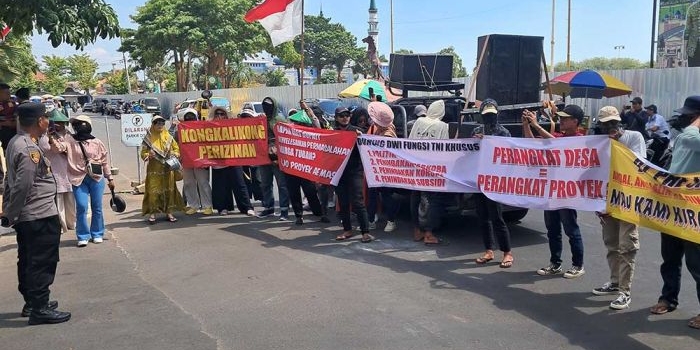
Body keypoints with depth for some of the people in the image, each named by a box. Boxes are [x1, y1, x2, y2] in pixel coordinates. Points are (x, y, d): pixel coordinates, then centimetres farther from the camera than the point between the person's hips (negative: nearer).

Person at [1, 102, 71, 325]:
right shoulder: (30, 150, -21)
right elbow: (22, 186, -23)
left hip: (26, 216, 10)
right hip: (41, 216, -10)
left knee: (28, 261, 17)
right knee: (43, 263, -2)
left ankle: (32, 302, 29)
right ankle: (40, 309, 4)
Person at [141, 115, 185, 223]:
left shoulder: (168, 137, 6)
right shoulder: (149, 138, 0)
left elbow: (176, 148, 14)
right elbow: (143, 153, 2)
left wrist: (174, 154, -7)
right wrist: (148, 155, -19)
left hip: (167, 169, 2)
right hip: (154, 169, -2)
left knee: (169, 189, 5)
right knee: (153, 190, -4)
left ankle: (169, 212, 13)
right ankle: (152, 213, 2)